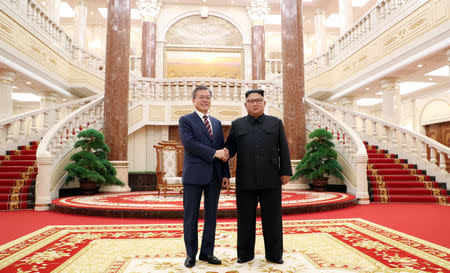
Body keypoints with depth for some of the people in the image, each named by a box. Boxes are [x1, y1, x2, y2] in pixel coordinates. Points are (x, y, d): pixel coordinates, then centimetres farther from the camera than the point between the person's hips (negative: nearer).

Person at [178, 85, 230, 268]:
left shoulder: (217, 123, 17)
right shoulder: (186, 120, 2)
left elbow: (223, 151, 14)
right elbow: (189, 143, -14)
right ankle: (191, 254, 17)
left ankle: (207, 252, 22)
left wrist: (225, 174, 7)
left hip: (214, 176, 5)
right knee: (191, 216, 4)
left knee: (211, 215, 10)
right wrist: (213, 153, -17)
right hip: (194, 174, -5)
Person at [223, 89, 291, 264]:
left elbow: (283, 149, 8)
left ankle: (274, 254, 20)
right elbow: (231, 146, 7)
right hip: (245, 181, 1)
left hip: (271, 180, 0)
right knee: (245, 219, 7)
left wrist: (286, 171, 1)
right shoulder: (237, 125, 12)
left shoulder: (276, 123, 11)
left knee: (272, 218, 6)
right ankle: (245, 254, 21)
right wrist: (225, 151, -16)